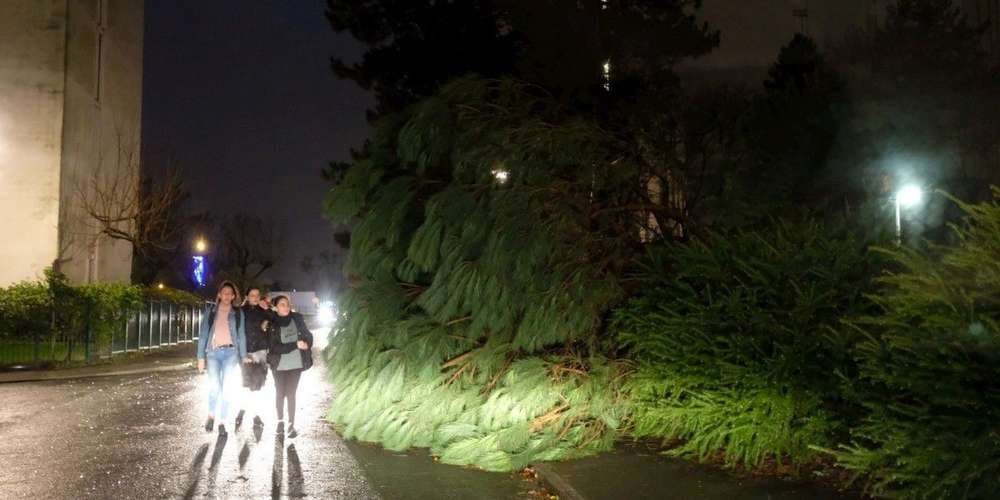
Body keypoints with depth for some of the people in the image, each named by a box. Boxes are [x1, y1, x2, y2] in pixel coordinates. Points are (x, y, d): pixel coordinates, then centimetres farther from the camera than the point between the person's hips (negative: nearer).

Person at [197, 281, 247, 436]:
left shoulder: (238, 313, 9)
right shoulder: (211, 311, 7)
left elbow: (241, 335, 7)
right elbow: (203, 334, 5)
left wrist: (243, 356, -1)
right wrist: (201, 357, -1)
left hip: (230, 352, 1)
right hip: (213, 352, -1)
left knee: (227, 389, -2)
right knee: (214, 386, -14)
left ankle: (222, 423, 7)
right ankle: (211, 415, 10)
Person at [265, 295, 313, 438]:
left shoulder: (297, 319, 1)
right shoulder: (272, 325, -7)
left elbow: (308, 335, 6)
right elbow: (276, 348, -14)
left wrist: (306, 344, -16)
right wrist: (296, 345, -22)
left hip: (296, 363, 1)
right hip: (279, 365, -1)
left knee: (291, 394, 1)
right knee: (280, 393, 10)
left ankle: (291, 425, 7)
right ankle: (280, 421, 26)